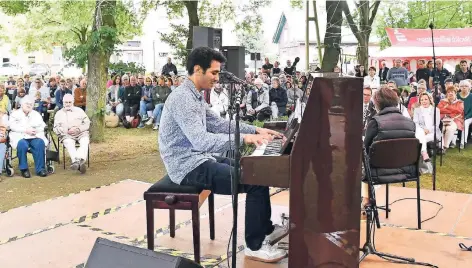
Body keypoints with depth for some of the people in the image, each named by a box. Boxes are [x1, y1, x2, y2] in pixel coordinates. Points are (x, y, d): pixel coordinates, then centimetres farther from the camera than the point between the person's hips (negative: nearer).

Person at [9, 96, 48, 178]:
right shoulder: (15, 114, 14)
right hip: (20, 136, -2)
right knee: (22, 144, -37)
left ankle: (40, 169, -28)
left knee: (40, 143, -31)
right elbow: (13, 126, -2)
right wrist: (26, 130, -14)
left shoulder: (36, 114, 24)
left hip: (35, 137, 2)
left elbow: (42, 125, 12)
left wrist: (35, 130, -10)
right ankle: (24, 169, -23)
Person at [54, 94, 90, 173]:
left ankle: (76, 162, -55)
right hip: (67, 135, -1)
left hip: (81, 133, 1)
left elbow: (87, 123, 14)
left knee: (85, 141, -34)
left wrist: (77, 129, -5)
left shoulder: (79, 110, 23)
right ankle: (80, 163, -57)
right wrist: (66, 131, -6)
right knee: (69, 143, -35)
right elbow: (56, 128, 15)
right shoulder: (59, 113, 24)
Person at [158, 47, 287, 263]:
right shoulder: (183, 98, -21)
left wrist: (256, 130, 10)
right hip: (190, 167, -11)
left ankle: (265, 228, 26)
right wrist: (243, 138, -28)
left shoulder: (195, 95, 12)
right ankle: (255, 245, -3)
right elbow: (202, 141, -30)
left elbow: (218, 124, 18)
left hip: (199, 159, 11)